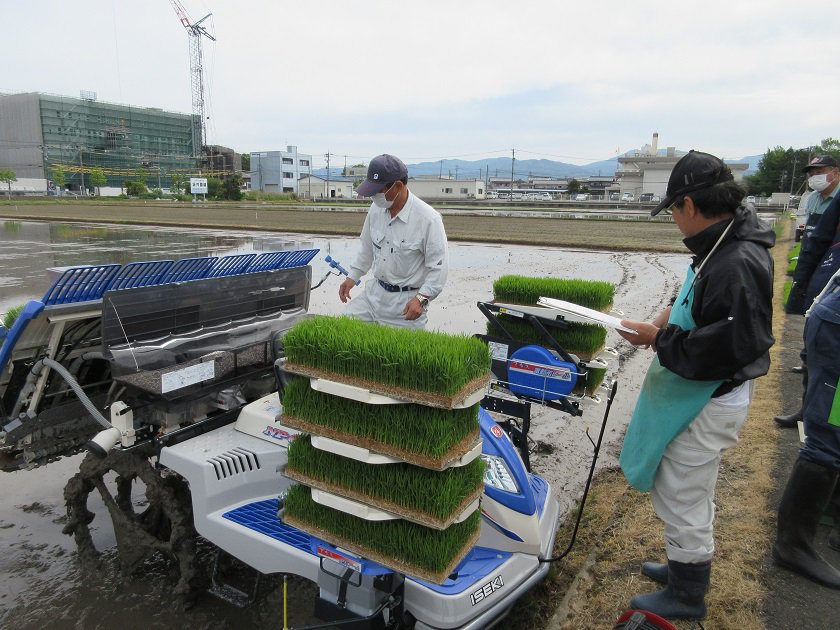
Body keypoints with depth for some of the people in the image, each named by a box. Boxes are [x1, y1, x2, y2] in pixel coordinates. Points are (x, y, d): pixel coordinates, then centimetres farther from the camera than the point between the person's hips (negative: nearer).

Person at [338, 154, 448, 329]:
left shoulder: (428, 219, -19)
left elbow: (439, 266, -16)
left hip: (407, 300, -6)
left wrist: (422, 299, -25)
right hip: (375, 293, 6)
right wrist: (352, 277, 12)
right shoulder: (376, 208, 0)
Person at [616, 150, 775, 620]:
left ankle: (686, 597, 29)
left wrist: (658, 338, -21)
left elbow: (723, 350, -30)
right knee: (692, 493, 25)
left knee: (682, 499, 7)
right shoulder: (725, 246, 3)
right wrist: (676, 315, 3)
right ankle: (687, 567, 46)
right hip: (702, 394, 10)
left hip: (710, 402, -10)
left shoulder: (737, 264, -28)